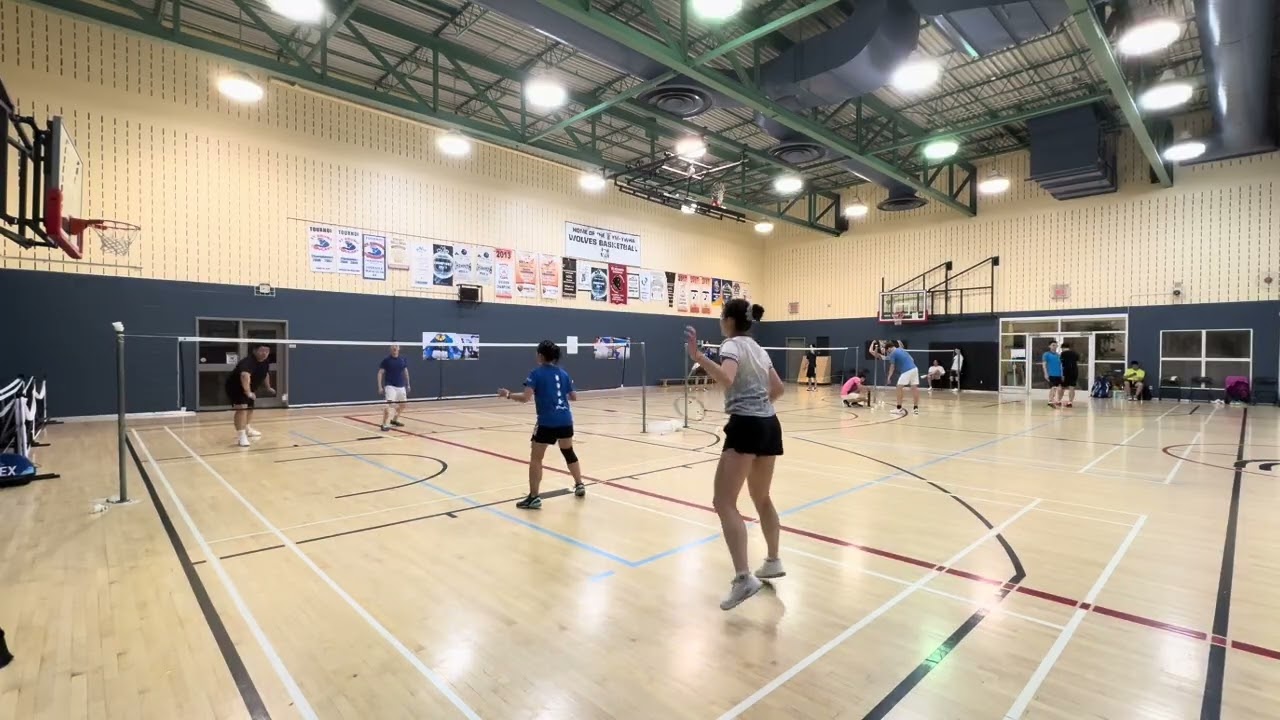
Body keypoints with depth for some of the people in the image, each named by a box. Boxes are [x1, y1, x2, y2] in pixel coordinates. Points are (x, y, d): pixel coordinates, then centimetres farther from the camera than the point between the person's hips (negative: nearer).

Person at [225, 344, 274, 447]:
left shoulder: (265, 363, -7)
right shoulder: (248, 361, -37)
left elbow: (265, 375, 15)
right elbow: (245, 375, -56)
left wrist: (268, 388, 23)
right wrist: (248, 392, -64)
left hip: (249, 388, 10)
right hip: (235, 387, -10)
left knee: (250, 408, 26)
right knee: (242, 408, -26)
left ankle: (247, 429, 51)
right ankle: (241, 436, -28)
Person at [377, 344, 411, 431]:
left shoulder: (403, 359, 5)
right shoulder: (386, 360, -7)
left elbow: (406, 372, 16)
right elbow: (380, 373, -6)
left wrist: (408, 384, 15)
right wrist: (380, 387, -13)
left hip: (401, 386, 5)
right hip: (390, 386, -5)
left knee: (402, 405, 15)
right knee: (390, 404, -20)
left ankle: (394, 420, 36)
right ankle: (385, 424, -14)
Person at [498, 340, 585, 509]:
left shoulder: (536, 373, -6)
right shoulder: (563, 374, 10)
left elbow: (525, 397, -16)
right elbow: (574, 397, 15)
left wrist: (508, 394, -1)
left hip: (547, 422, -6)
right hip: (565, 420, 6)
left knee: (536, 458, 4)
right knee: (569, 452, 25)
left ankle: (534, 498, 4)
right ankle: (579, 486, 35)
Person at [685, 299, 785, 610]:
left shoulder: (732, 345, -7)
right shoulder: (758, 348, 18)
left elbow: (727, 378, -28)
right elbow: (778, 388, 23)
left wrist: (697, 356, -32)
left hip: (746, 426, -9)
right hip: (769, 425, 9)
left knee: (724, 502, -10)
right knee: (762, 498, 22)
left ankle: (744, 578, -17)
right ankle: (773, 562, 35)